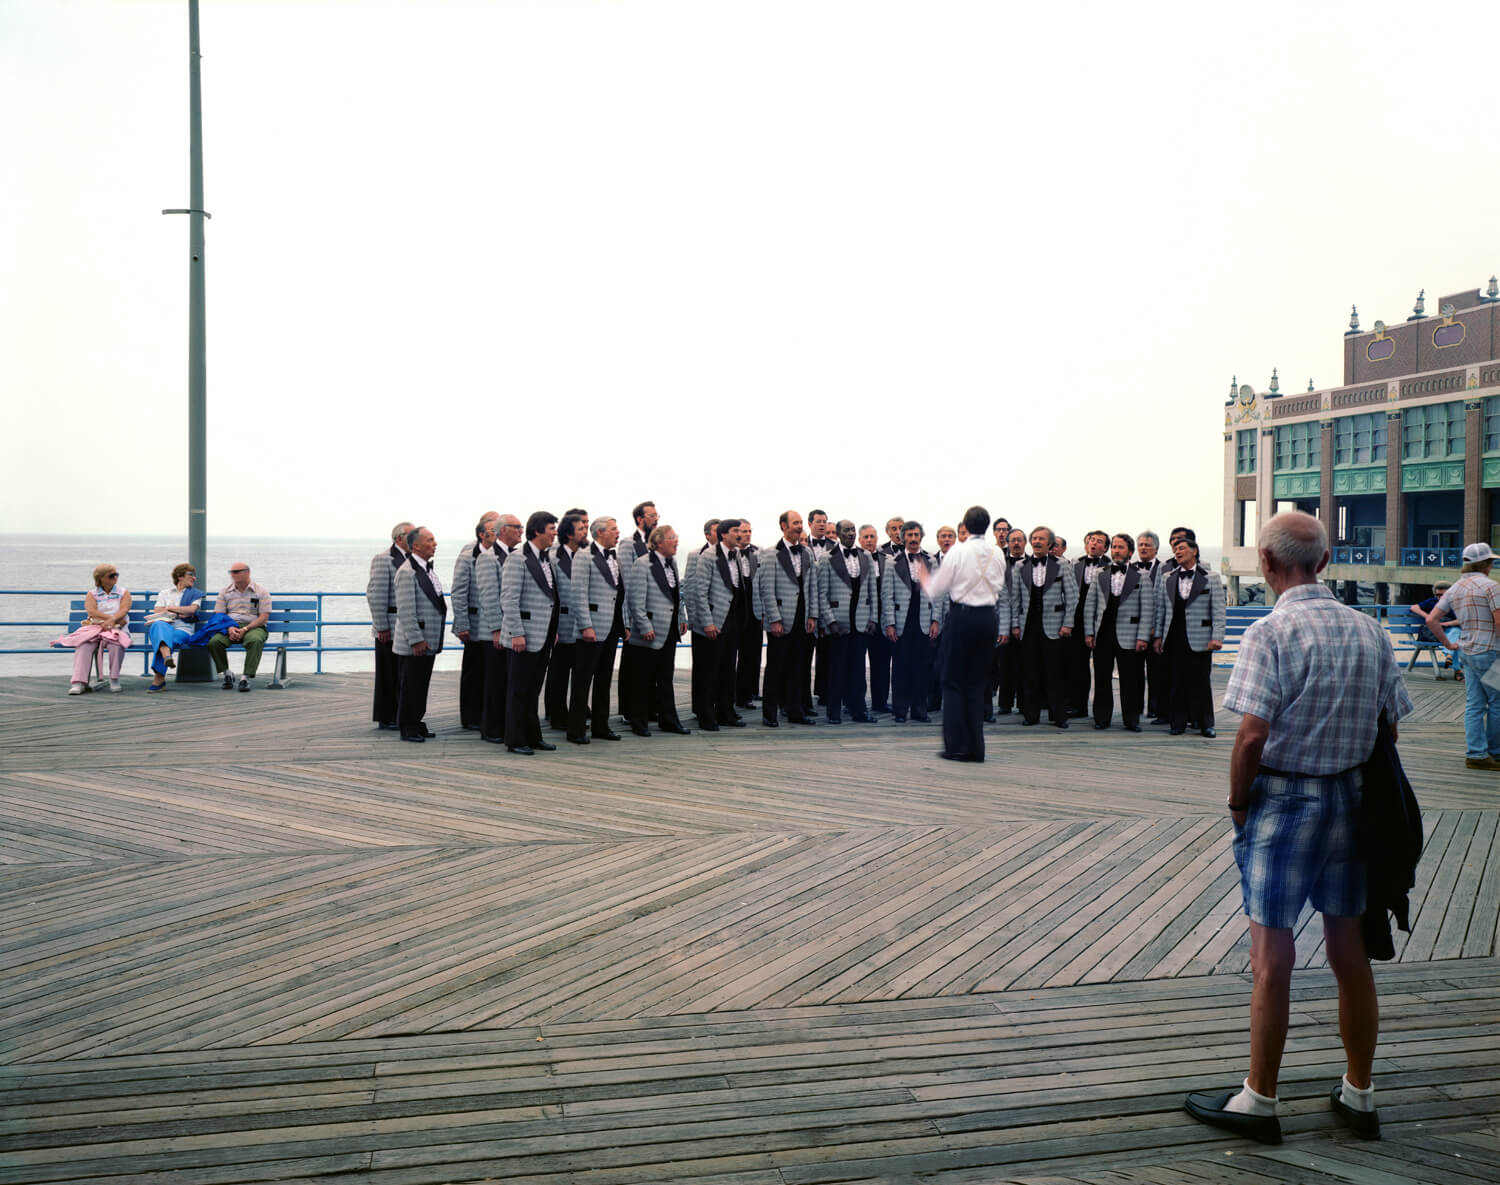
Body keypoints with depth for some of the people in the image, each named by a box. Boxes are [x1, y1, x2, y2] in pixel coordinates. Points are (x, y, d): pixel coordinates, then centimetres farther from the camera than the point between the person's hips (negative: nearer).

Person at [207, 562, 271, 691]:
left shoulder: (261, 592, 5)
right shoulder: (225, 591, 16)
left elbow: (264, 617, -3)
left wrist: (245, 629, -15)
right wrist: (229, 628, -11)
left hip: (253, 627, -3)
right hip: (229, 627, 3)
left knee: (255, 641, -39)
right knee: (214, 642, -29)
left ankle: (246, 677, -35)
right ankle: (227, 674, -9)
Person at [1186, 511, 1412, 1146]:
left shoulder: (1272, 631, -16)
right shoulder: (1368, 629, 3)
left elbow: (1252, 735, -22)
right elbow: (1390, 725, 8)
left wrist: (1237, 803, -7)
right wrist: (1362, 787, 18)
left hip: (1283, 802, -6)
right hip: (1350, 801, 6)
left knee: (1272, 957, 2)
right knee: (1349, 951, 15)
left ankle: (1258, 1101, 13)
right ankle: (1359, 1095, 26)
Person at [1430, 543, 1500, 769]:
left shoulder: (1454, 588, 10)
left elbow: (1432, 619, 8)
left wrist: (1448, 643, 15)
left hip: (1467, 651, 8)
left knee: (1474, 704, 7)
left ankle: (1475, 753, 7)